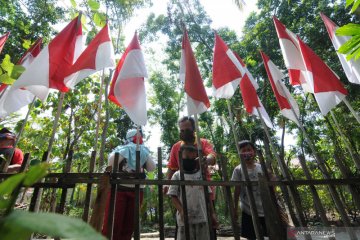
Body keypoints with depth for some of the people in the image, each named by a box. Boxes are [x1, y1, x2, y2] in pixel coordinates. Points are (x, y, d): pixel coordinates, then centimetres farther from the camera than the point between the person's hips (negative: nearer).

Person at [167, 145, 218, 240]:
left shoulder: (201, 174, 10)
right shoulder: (177, 175, 1)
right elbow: (173, 196, -2)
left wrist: (212, 213, 8)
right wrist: (181, 210, -16)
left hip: (202, 217, 3)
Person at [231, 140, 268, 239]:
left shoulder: (262, 168, -2)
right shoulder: (238, 170, -8)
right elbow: (237, 190, -5)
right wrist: (235, 208, -4)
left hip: (265, 209, 2)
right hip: (248, 210, -2)